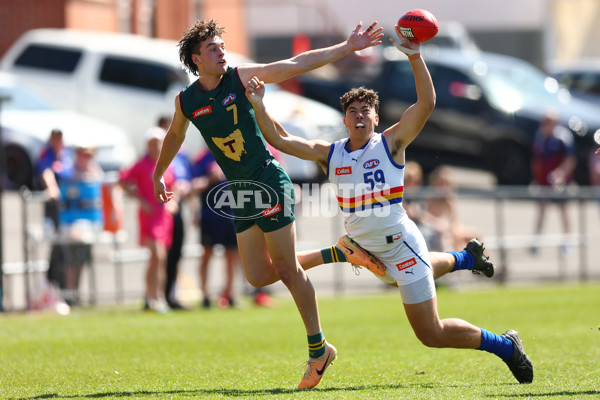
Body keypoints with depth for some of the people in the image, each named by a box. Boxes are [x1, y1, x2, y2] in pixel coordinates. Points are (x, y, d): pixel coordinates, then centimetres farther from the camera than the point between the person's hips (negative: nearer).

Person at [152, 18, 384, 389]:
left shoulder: (242, 78, -7)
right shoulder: (186, 102, 3)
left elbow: (298, 64, -8)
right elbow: (175, 136, 24)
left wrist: (348, 47, -13)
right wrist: (158, 175, 35)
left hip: (268, 180, -5)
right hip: (240, 192, 5)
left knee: (287, 269, -7)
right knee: (259, 276, -1)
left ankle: (318, 348, 2)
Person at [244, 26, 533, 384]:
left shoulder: (391, 143, -6)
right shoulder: (330, 154, 5)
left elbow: (427, 103, -16)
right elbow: (280, 140, 5)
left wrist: (415, 56, -23)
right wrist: (259, 106, -6)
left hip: (400, 245, -5)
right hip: (362, 244, 5)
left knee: (431, 334, -6)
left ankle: (505, 345, 19)